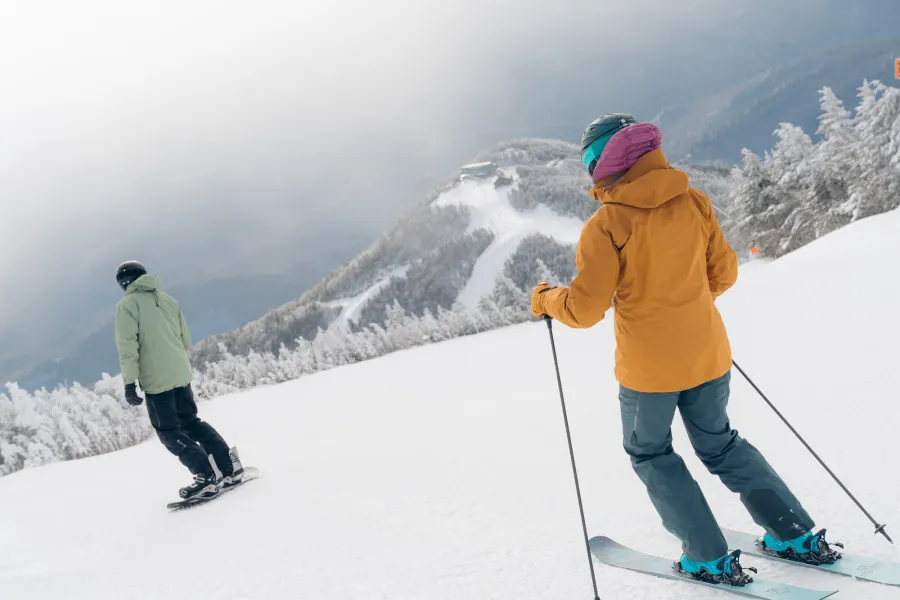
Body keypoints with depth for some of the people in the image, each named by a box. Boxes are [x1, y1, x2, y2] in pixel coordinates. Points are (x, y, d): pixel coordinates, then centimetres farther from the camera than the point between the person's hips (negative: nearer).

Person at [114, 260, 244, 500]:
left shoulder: (127, 305, -4)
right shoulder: (168, 299, 14)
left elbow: (127, 345, -13)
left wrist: (129, 382, -13)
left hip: (155, 378, -6)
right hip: (182, 373, 6)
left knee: (169, 432, 2)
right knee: (191, 422, 19)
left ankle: (207, 475, -9)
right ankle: (229, 465, 10)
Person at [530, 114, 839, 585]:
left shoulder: (607, 225, -17)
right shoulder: (693, 202, -3)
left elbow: (585, 308, -17)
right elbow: (723, 272, 6)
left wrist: (546, 299, 3)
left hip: (648, 368, -5)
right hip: (708, 355, 5)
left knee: (650, 454, 17)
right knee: (720, 444, 24)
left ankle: (710, 558, 12)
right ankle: (797, 536, 22)